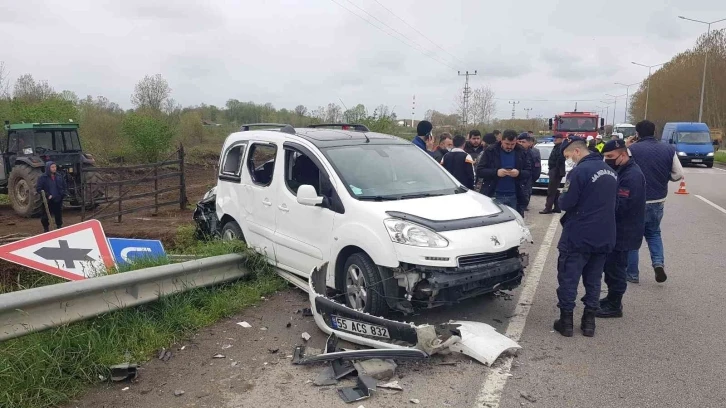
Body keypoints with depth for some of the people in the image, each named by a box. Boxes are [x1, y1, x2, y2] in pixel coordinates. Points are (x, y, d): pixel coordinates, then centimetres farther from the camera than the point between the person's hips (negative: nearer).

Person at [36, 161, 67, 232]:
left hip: (58, 200, 4)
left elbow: (64, 186, 17)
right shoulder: (42, 177, -8)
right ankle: (46, 230, 17)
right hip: (48, 201, -4)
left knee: (59, 215, 14)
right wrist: (47, 195, -20)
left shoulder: (59, 176, 6)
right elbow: (38, 188, -10)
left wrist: (64, 193, 0)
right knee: (45, 216, 2)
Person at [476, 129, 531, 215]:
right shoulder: (490, 151, -1)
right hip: (494, 196, -2)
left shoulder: (521, 152, 6)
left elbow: (529, 172, 7)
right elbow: (479, 170, -4)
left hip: (514, 197, 2)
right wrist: (496, 172, -19)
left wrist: (519, 173, -15)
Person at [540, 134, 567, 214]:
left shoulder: (561, 148, -14)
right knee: (555, 191, 13)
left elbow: (559, 161, -23)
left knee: (551, 191, -10)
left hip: (556, 172, -11)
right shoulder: (556, 147, 18)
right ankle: (557, 207, 18)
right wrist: (550, 170, 20)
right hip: (554, 171, 11)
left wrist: (555, 171, -25)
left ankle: (548, 208, -9)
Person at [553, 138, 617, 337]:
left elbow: (565, 204, -17)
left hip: (578, 237, -7)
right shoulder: (610, 172, 9)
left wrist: (563, 197, 3)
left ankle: (566, 321, 11)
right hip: (604, 237, 7)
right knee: (593, 280, 15)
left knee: (568, 279, 4)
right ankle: (589, 321, 20)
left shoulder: (580, 171, -17)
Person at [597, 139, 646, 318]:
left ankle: (615, 306, 10)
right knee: (610, 265, 18)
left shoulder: (632, 176, -22)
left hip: (623, 233, -10)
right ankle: (611, 298, 31)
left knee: (615, 268, -1)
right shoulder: (622, 171, 11)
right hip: (617, 230, 10)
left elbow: (618, 206, -28)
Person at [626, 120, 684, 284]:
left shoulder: (631, 149, -12)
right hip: (658, 201, 4)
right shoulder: (669, 149, 1)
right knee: (653, 233, 24)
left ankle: (632, 274, 13)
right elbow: (678, 174, 1)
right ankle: (658, 263, 3)